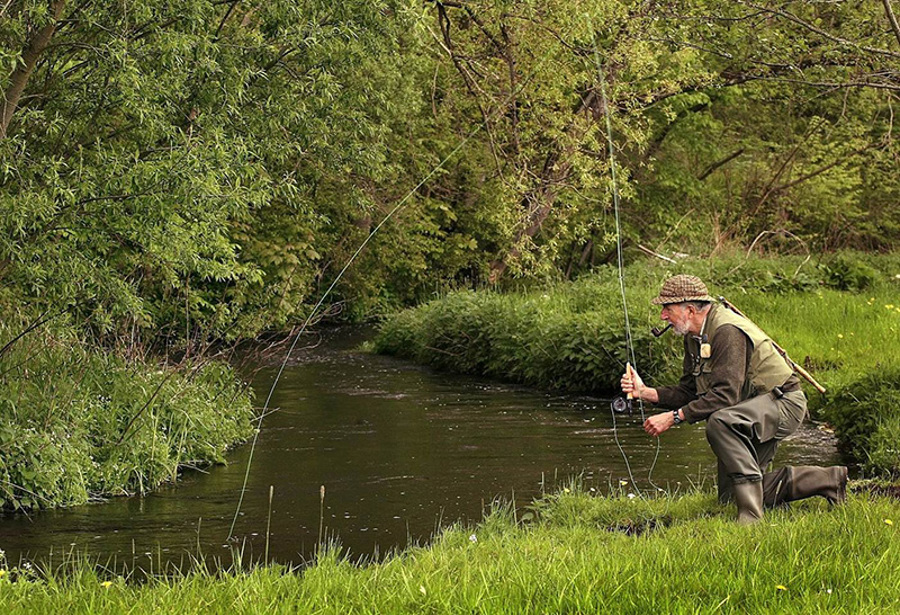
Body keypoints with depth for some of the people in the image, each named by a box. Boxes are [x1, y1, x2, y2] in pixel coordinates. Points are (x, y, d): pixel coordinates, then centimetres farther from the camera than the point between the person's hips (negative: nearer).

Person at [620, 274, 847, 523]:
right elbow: (689, 391, 7)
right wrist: (646, 392, -8)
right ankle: (827, 480, 20)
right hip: (753, 407, 10)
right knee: (729, 497, 10)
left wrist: (674, 417, -34)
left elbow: (725, 395, -34)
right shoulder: (694, 336, 4)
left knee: (719, 423, -38)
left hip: (784, 402, -10)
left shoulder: (728, 332, -27)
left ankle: (751, 518, -36)